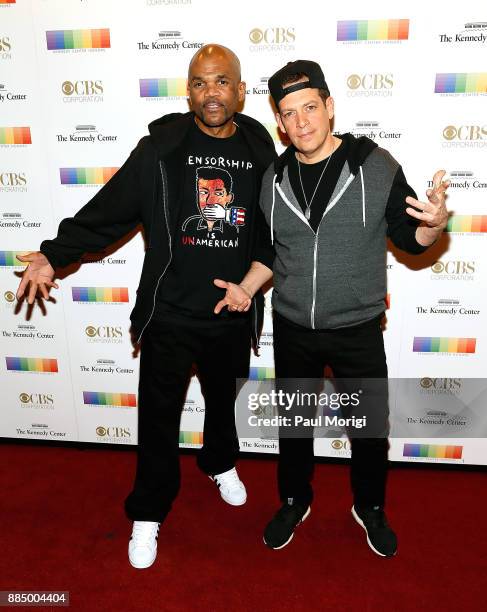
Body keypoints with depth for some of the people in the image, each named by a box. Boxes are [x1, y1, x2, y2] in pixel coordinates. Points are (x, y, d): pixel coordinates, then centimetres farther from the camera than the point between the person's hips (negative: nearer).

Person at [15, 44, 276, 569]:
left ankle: (221, 463, 55)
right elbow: (108, 211, -7)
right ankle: (148, 514, 31)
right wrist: (54, 255, -13)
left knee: (222, 400, 24)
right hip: (168, 313, -2)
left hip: (233, 312, 3)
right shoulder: (161, 147, -7)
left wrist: (261, 265, -1)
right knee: (159, 416, 8)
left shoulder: (260, 150, 1)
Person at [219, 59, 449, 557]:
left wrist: (435, 223, -27)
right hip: (292, 329, 3)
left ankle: (370, 508, 43)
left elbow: (410, 239, -6)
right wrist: (246, 289, -1)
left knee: (370, 426, 14)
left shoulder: (375, 165, -10)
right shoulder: (274, 178, -1)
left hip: (357, 329, -2)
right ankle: (294, 501, 45)